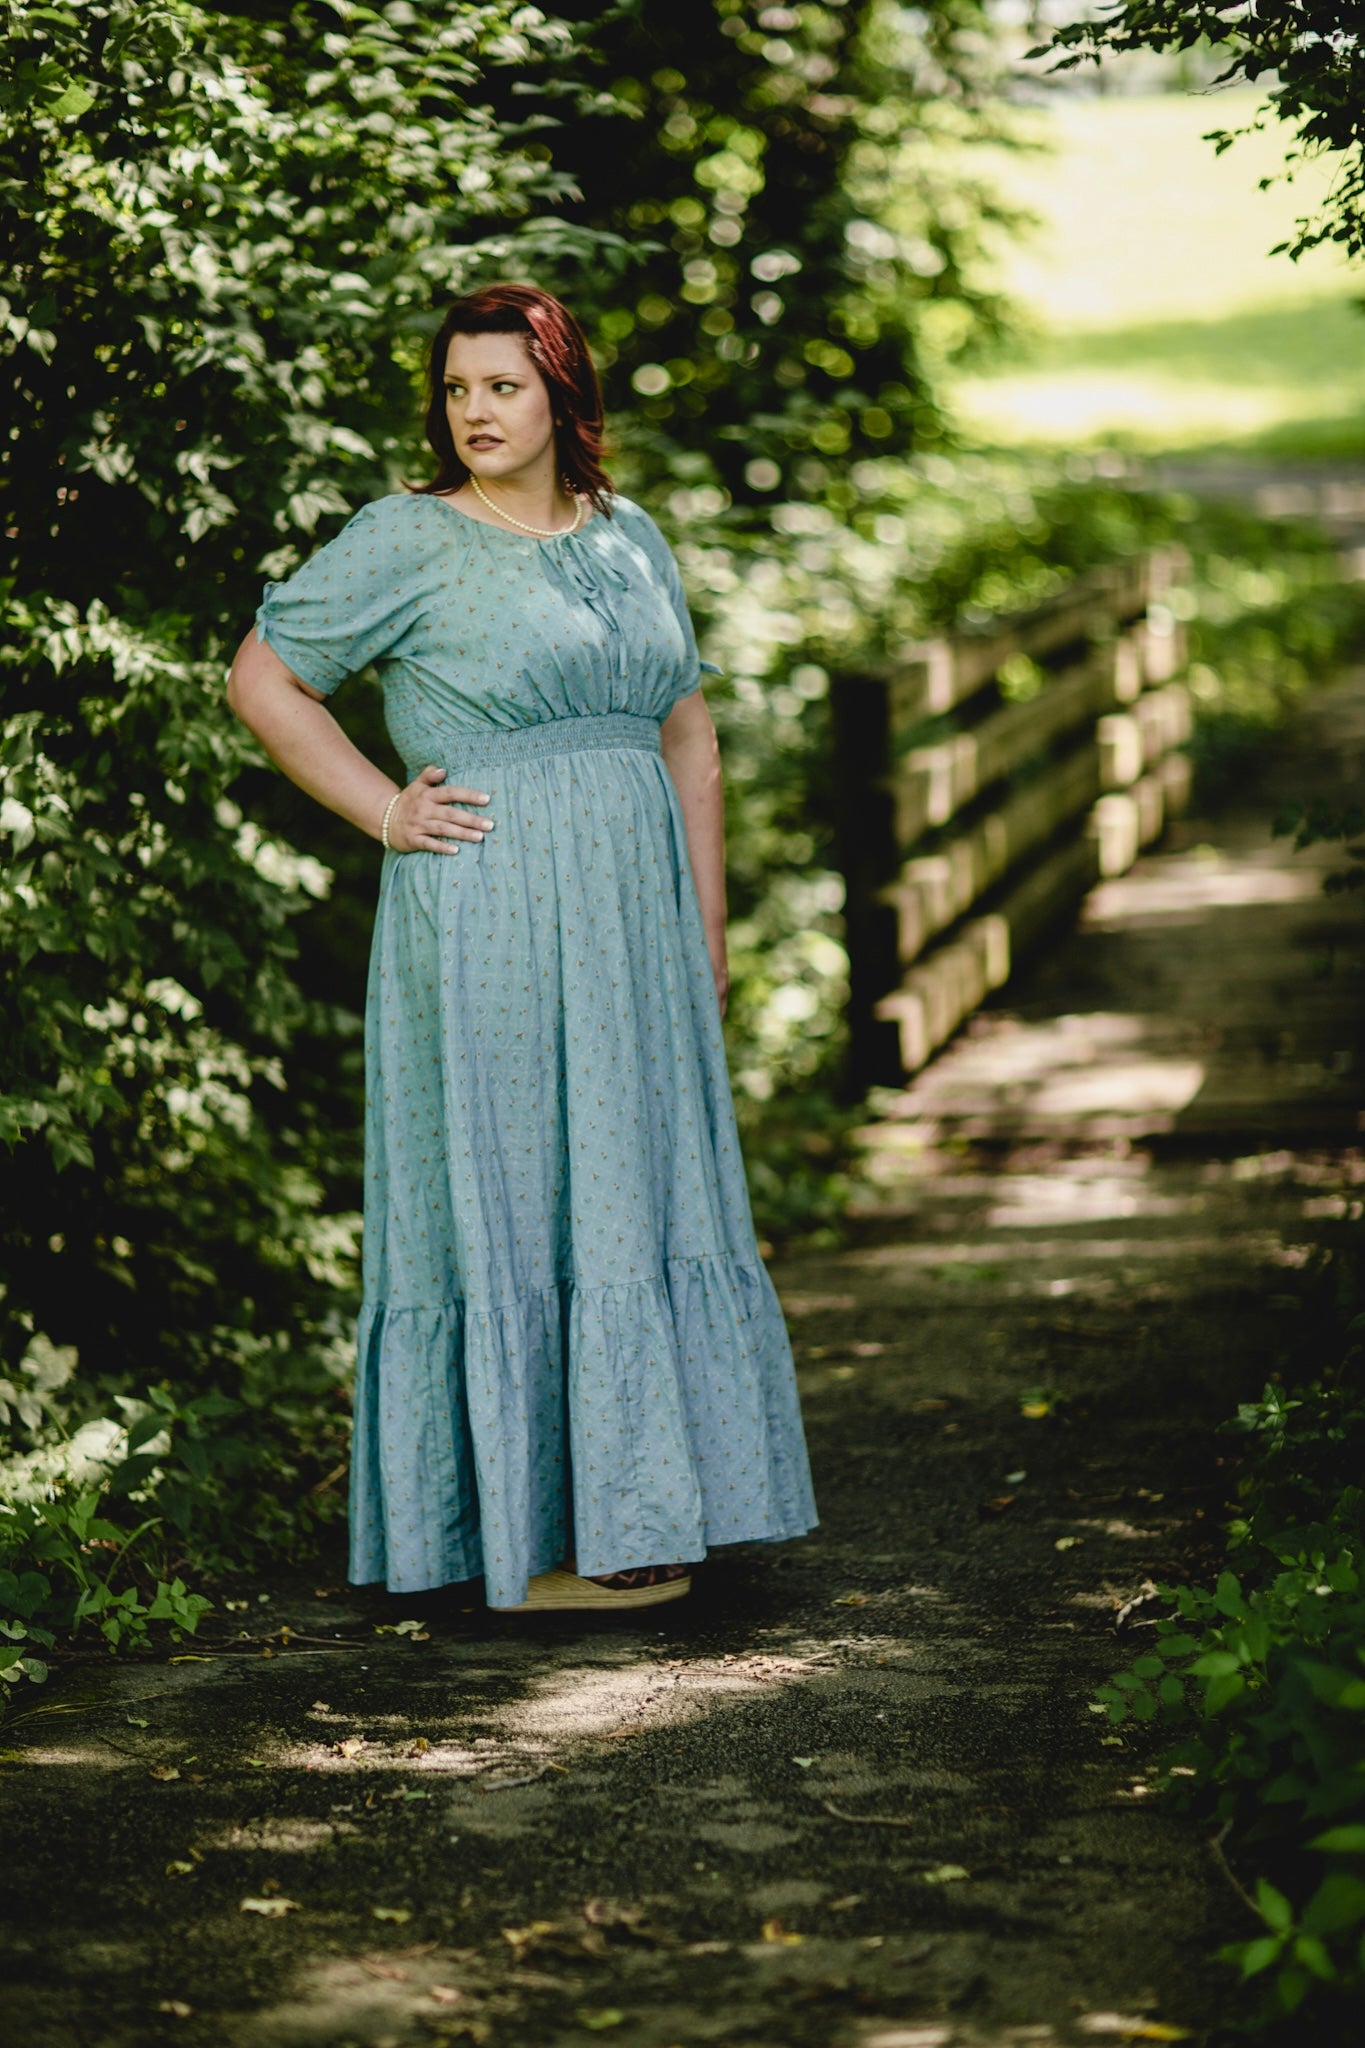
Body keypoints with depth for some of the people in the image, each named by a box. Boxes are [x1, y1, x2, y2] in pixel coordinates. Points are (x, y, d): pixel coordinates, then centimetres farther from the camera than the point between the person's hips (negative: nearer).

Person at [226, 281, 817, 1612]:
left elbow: (688, 739, 16)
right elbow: (262, 679, -1)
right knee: (505, 1203, -3)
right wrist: (384, 813, -7)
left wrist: (705, 932, 11)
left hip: (629, 923, 6)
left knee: (638, 1191, 8)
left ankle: (630, 1516, 18)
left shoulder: (629, 537, 13)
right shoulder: (407, 541, -4)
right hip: (486, 923, -6)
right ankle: (527, 1538, 3)